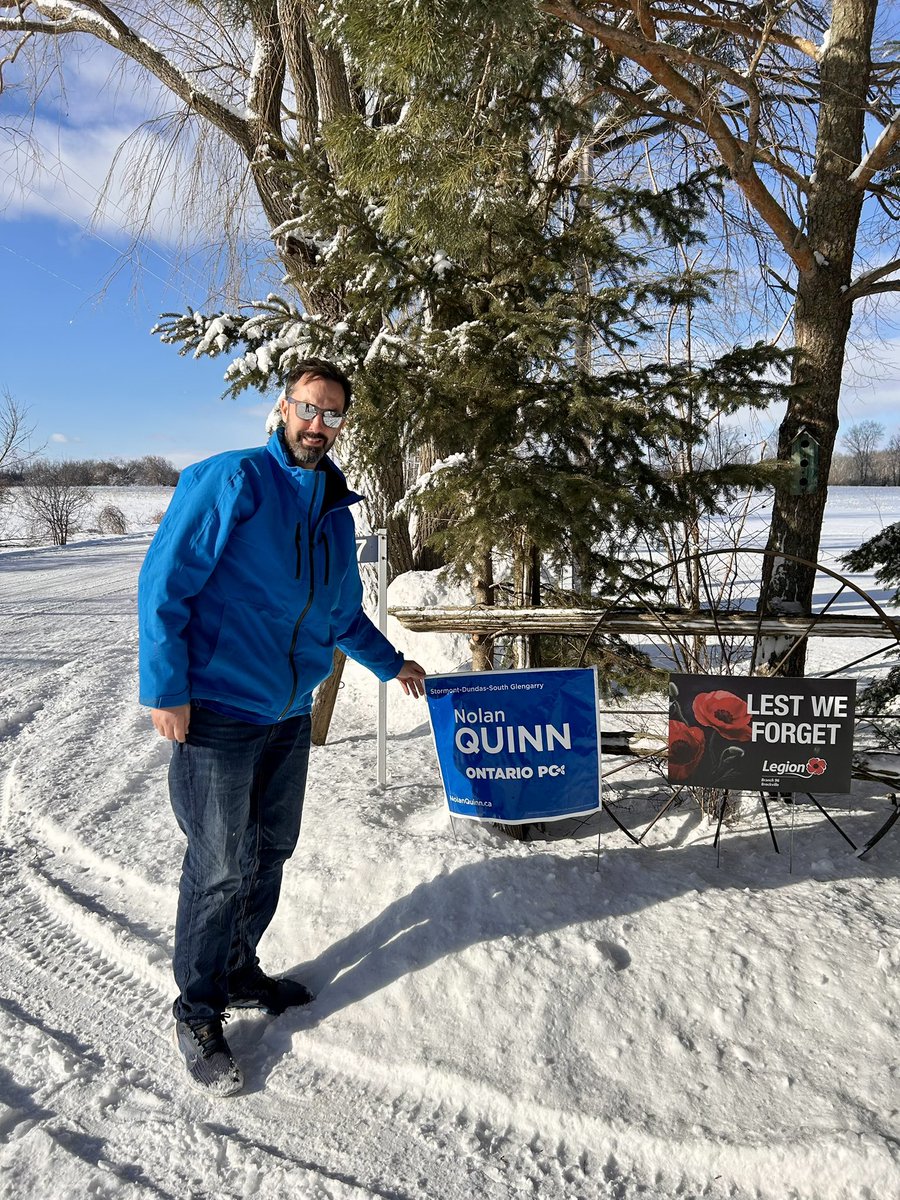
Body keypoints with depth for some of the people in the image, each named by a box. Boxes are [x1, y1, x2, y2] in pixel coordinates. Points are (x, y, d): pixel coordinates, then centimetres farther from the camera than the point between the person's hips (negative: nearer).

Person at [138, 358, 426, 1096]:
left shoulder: (336, 512, 12)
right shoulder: (231, 481, -10)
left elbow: (344, 614, 25)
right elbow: (165, 582, -13)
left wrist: (392, 664, 31)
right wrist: (166, 689, -16)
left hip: (291, 713, 7)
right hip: (218, 710, -7)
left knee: (270, 855, 16)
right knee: (220, 868, 1)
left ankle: (240, 974, 37)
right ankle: (198, 1015, 22)